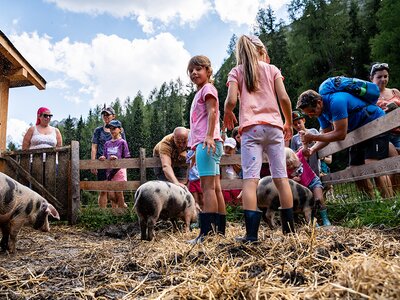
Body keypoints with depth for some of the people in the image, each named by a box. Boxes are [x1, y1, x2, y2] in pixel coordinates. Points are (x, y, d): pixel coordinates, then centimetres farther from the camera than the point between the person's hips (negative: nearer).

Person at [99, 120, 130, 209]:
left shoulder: (122, 142, -2)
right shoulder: (107, 143, 13)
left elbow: (127, 159, -4)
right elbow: (105, 158, 17)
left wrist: (117, 159, -19)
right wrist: (103, 158, -5)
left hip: (119, 170, -5)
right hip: (109, 171, 5)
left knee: (119, 194, -1)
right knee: (111, 196, 2)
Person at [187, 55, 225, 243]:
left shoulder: (208, 88, 1)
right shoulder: (200, 92, 28)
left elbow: (212, 111, -15)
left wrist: (209, 136, -27)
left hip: (207, 142, -10)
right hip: (202, 143, 10)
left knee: (208, 186, -14)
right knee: (214, 188, 8)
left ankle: (207, 232, -15)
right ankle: (220, 230, 12)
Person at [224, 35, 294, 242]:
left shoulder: (236, 72, 11)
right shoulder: (272, 69, 15)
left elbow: (231, 101, -3)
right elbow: (284, 98, 3)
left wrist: (227, 115, 18)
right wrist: (289, 123, 16)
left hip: (251, 128, -2)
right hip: (274, 126, 2)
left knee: (250, 178, -9)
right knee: (281, 177, 4)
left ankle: (251, 233, -15)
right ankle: (289, 227, 9)